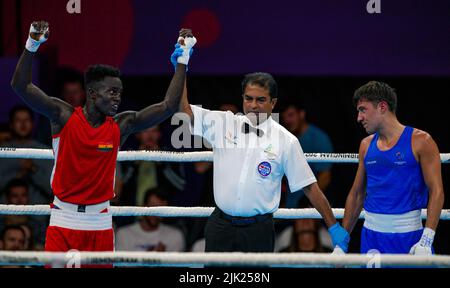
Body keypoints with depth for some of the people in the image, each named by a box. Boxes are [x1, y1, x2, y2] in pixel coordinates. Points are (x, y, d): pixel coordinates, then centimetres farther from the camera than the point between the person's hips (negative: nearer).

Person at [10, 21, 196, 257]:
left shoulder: (121, 126, 2)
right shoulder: (64, 116, -4)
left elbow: (168, 107, 2)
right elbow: (21, 86, -12)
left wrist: (183, 61, 0)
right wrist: (32, 45, -24)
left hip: (100, 222, 2)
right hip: (64, 219, -2)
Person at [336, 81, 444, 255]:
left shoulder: (420, 141, -5)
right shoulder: (366, 145, 11)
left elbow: (436, 191, -9)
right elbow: (356, 194, 17)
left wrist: (426, 241, -18)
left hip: (408, 235, -4)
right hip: (371, 234, 4)